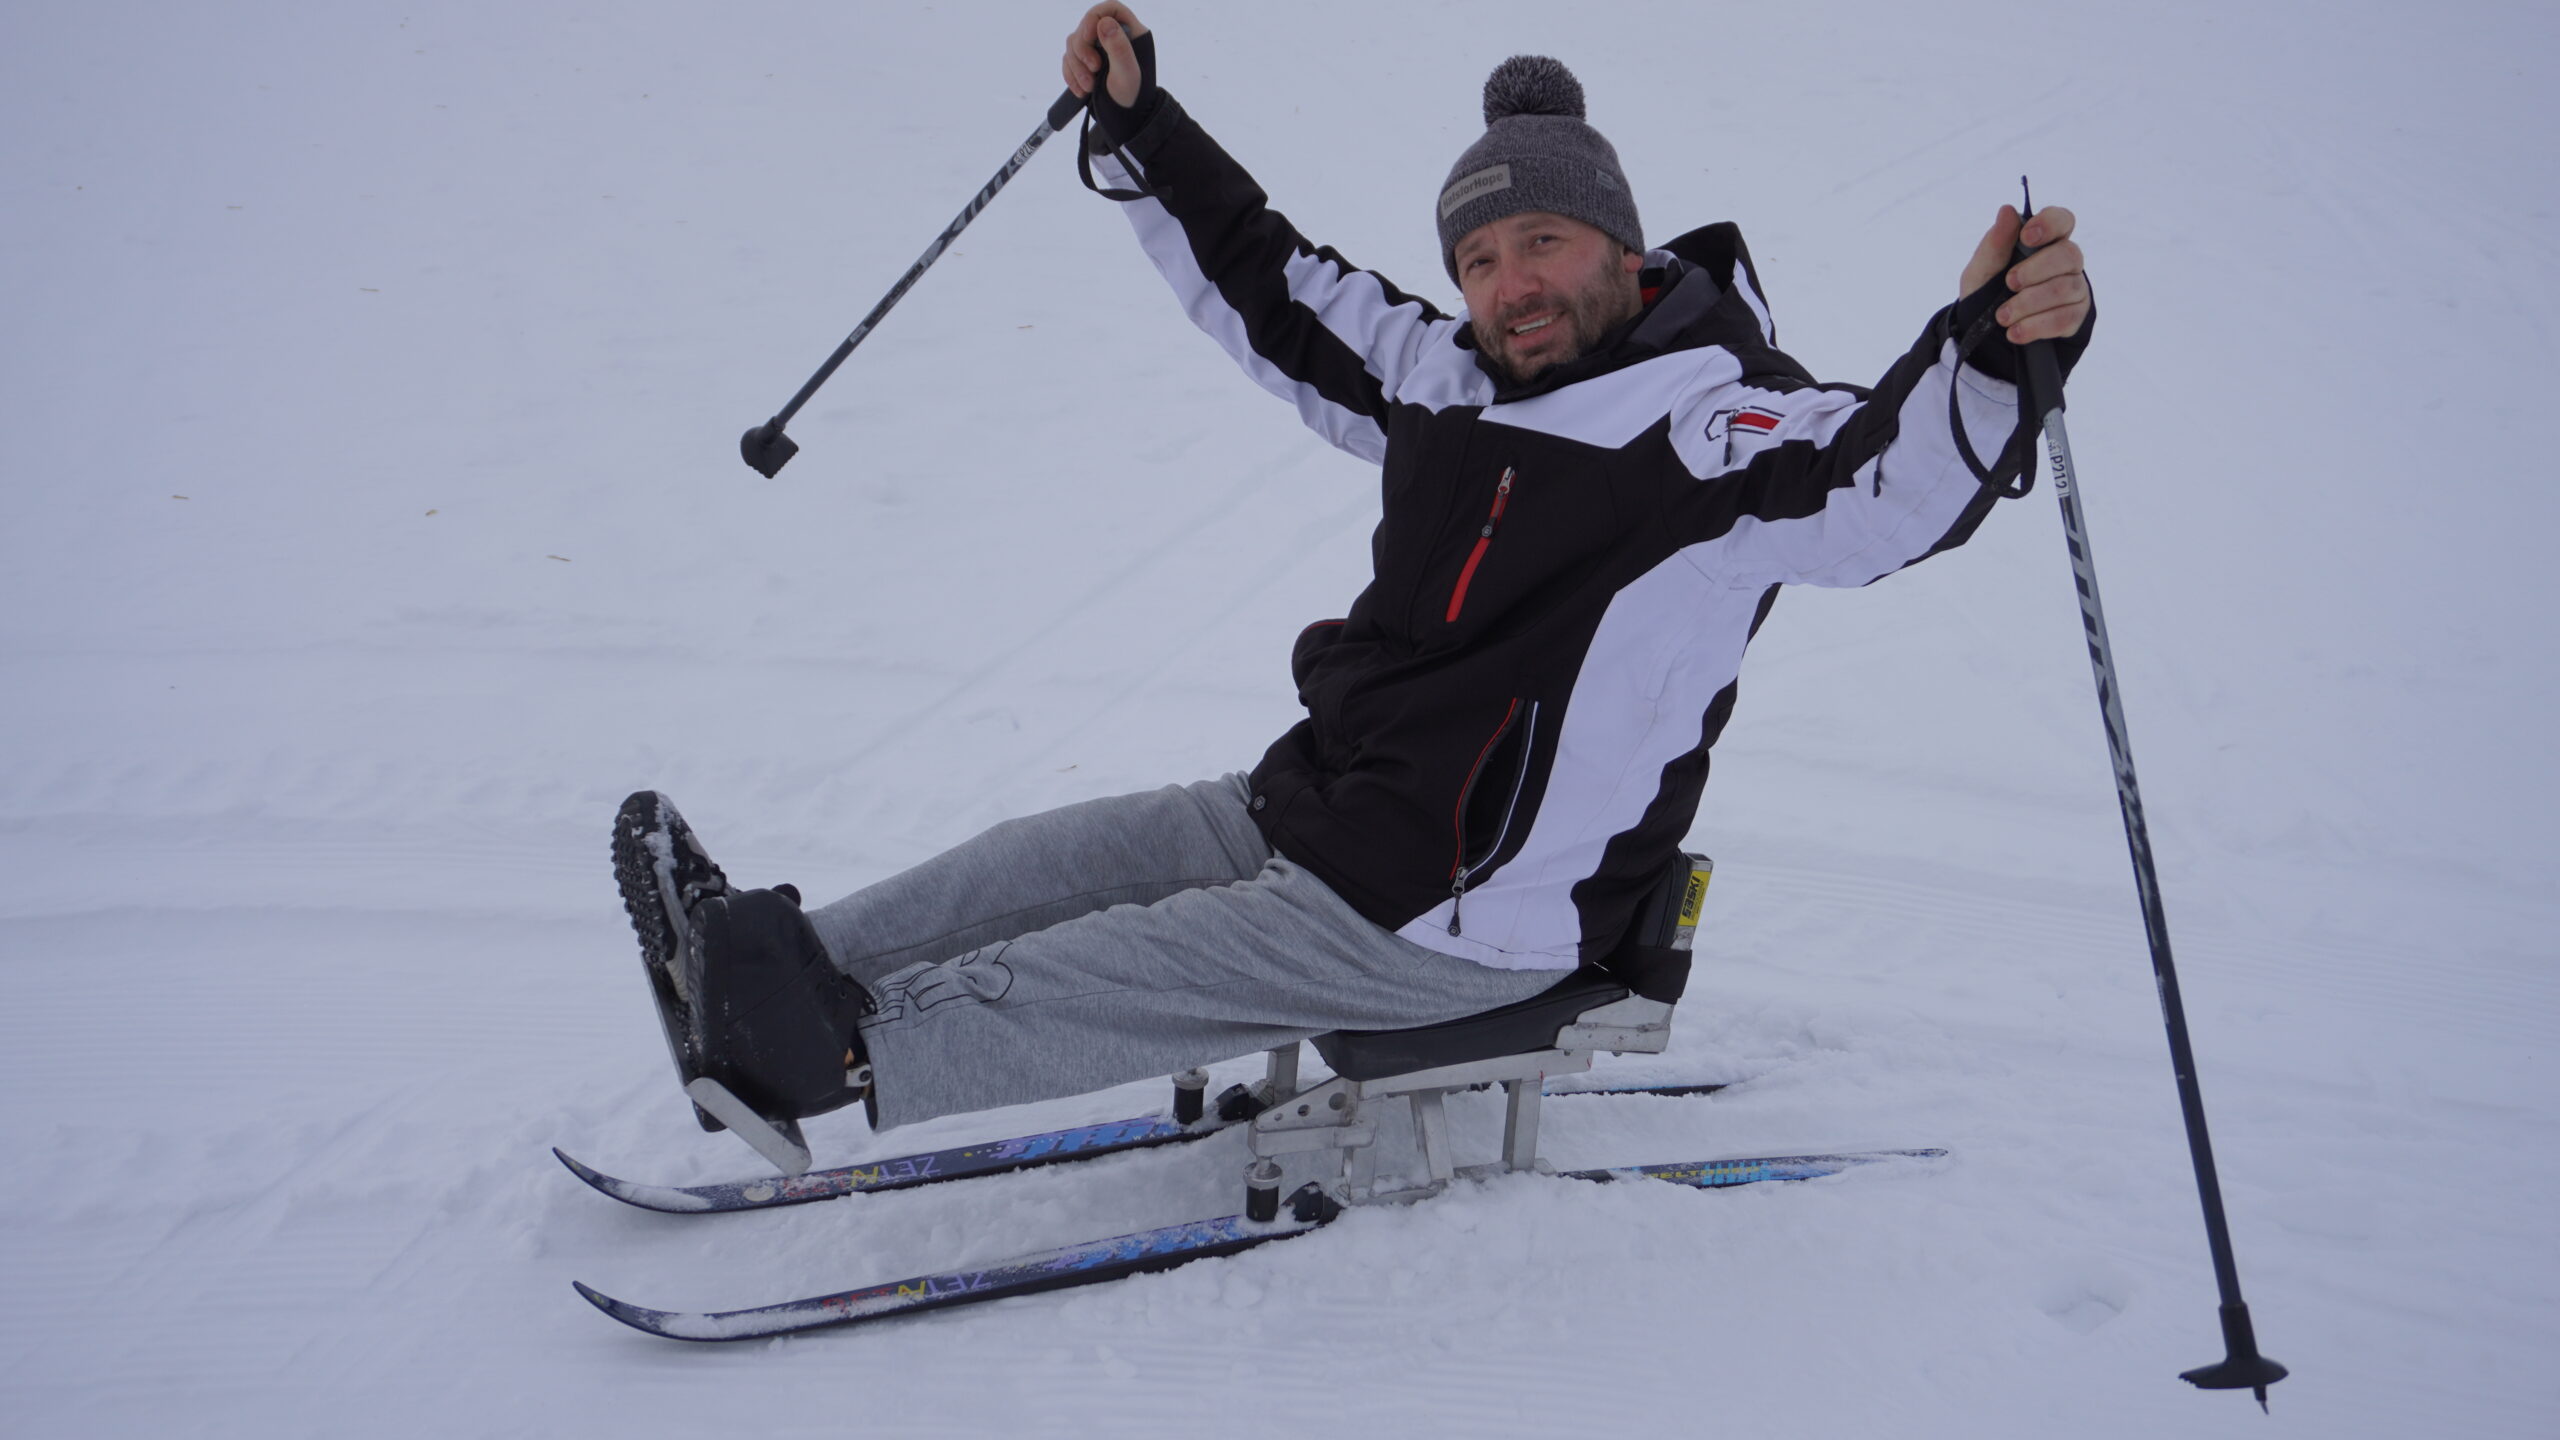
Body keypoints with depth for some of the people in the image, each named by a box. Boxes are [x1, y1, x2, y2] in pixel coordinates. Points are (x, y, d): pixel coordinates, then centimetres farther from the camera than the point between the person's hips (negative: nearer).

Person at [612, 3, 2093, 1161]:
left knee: (1116, 978, -9)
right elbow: (1277, 287, 16)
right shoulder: (1456, 384, 7)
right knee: (1057, 859, 6)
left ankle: (842, 1051, -5)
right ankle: (787, 964, 9)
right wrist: (1136, 122, 14)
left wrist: (1994, 352, -54)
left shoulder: (1719, 422, -16)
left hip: (1468, 913, -8)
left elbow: (1887, 478, -34)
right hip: (1315, 807, 8)